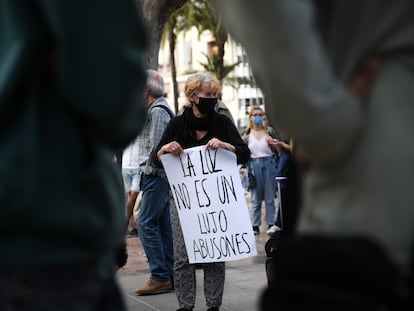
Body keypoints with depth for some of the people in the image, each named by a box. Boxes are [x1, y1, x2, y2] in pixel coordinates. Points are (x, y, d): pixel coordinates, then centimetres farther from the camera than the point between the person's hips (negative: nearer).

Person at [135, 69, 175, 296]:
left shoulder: (157, 111, -12)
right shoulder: (157, 109, 20)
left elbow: (155, 145, -18)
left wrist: (149, 170, -12)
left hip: (155, 175, -10)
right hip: (158, 176, 10)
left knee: (146, 223, -12)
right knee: (163, 225, 10)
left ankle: (160, 277, -12)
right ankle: (169, 275, 13)